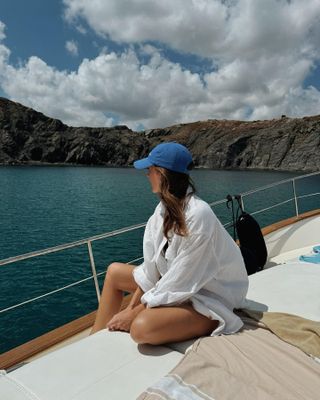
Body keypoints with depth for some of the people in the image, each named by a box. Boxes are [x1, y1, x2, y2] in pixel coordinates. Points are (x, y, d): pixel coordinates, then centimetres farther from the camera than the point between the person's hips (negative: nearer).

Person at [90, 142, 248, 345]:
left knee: (142, 326, -33)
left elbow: (180, 282, -24)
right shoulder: (164, 208, -4)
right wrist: (131, 307, -4)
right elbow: (152, 267, 0)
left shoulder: (198, 215, -28)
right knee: (115, 272, 11)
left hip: (210, 299, -8)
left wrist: (134, 313, -16)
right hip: (180, 284, 8)